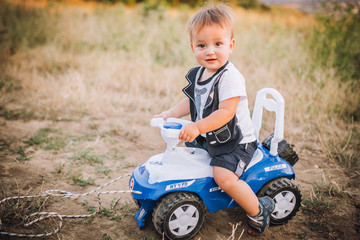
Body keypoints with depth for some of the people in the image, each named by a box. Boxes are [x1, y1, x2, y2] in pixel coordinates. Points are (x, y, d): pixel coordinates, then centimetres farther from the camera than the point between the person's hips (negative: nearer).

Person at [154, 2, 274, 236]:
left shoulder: (230, 77, -23)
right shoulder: (198, 74, 3)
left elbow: (225, 112, -30)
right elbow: (192, 102, 14)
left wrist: (197, 127, -37)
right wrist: (169, 114, 2)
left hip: (236, 141, -9)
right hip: (208, 137, 9)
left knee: (224, 177, -23)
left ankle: (259, 210, -1)